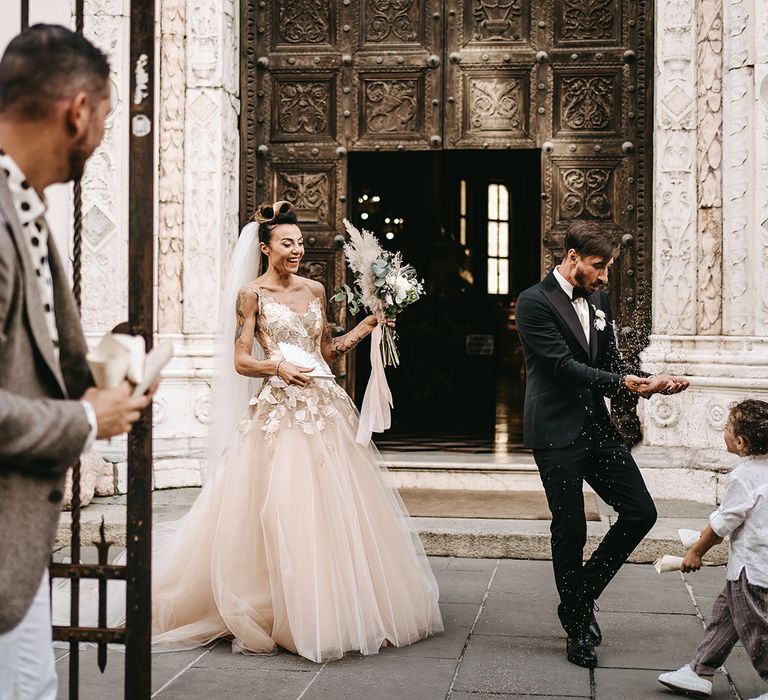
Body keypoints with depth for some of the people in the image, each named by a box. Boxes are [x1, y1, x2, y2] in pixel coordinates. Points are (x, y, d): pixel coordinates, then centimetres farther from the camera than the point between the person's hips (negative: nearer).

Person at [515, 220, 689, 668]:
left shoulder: (600, 300, 12)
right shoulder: (534, 303, -11)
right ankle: (577, 627, 18)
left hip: (597, 428, 7)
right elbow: (564, 366, -20)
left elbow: (611, 362, 11)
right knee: (570, 530, 1)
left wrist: (649, 380, -8)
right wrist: (623, 383, -29)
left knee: (641, 512, 3)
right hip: (557, 434, -7)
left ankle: (583, 595, 21)